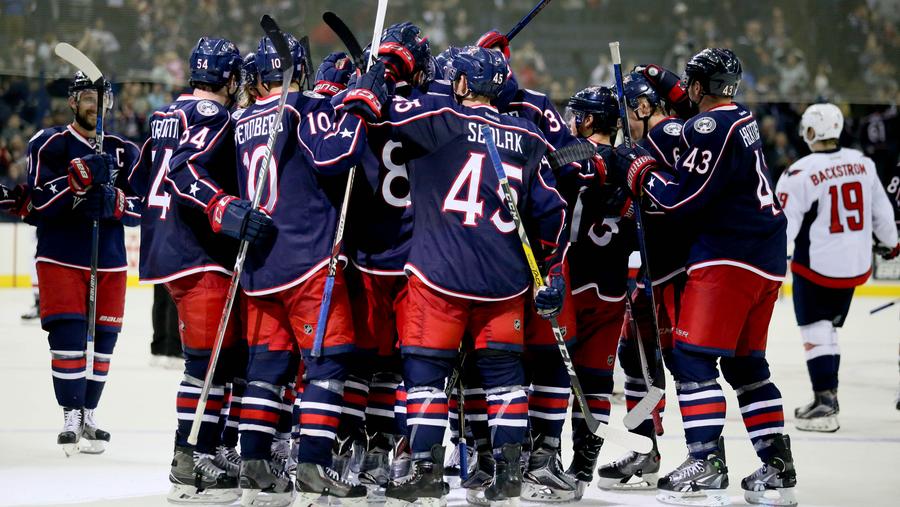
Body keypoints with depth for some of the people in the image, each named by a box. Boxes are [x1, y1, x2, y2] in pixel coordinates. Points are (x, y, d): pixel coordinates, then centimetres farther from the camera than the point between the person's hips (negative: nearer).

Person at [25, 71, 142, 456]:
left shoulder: (125, 152, 10)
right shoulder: (49, 145, -3)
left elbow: (140, 208, 6)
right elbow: (38, 202, -13)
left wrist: (114, 201, -16)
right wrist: (81, 176, -25)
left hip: (110, 261, 4)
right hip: (60, 258, -4)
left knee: (103, 339, 5)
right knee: (67, 336, -11)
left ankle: (88, 414, 17)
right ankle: (71, 417, -7)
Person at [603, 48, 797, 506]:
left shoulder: (710, 128, -14)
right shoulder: (741, 119, 14)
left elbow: (684, 199, -17)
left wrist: (638, 172, -5)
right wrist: (670, 87, 30)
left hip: (730, 258, -9)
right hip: (767, 258, 9)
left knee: (692, 357, -8)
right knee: (746, 363, 14)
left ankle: (707, 463, -16)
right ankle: (777, 466, 12)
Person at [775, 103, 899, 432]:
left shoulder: (800, 173, -16)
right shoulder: (862, 164, 1)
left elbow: (783, 223, -18)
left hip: (816, 268, -6)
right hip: (856, 267, 6)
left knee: (815, 334, 0)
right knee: (829, 331, 19)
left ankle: (825, 405, -8)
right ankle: (827, 399, 23)